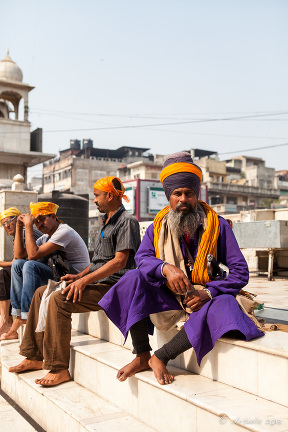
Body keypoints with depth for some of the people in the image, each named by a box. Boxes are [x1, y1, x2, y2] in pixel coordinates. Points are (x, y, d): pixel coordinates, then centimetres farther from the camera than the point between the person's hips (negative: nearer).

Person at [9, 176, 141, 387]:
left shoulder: (127, 221, -10)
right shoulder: (107, 223, 22)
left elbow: (119, 262, -19)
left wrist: (85, 280, -23)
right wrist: (79, 276, 10)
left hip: (111, 286, -10)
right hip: (96, 282, 10)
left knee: (59, 299, -27)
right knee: (42, 293, 4)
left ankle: (59, 369, -20)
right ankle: (36, 356, 7)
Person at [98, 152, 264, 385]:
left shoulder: (217, 226, -3)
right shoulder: (158, 226, 5)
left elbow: (240, 271, -7)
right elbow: (142, 257, -10)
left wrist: (208, 293, -22)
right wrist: (165, 268, -32)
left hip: (205, 297, -2)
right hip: (168, 297, 2)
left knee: (223, 306, -36)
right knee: (134, 279, -23)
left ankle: (160, 357, -23)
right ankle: (142, 356, -17)